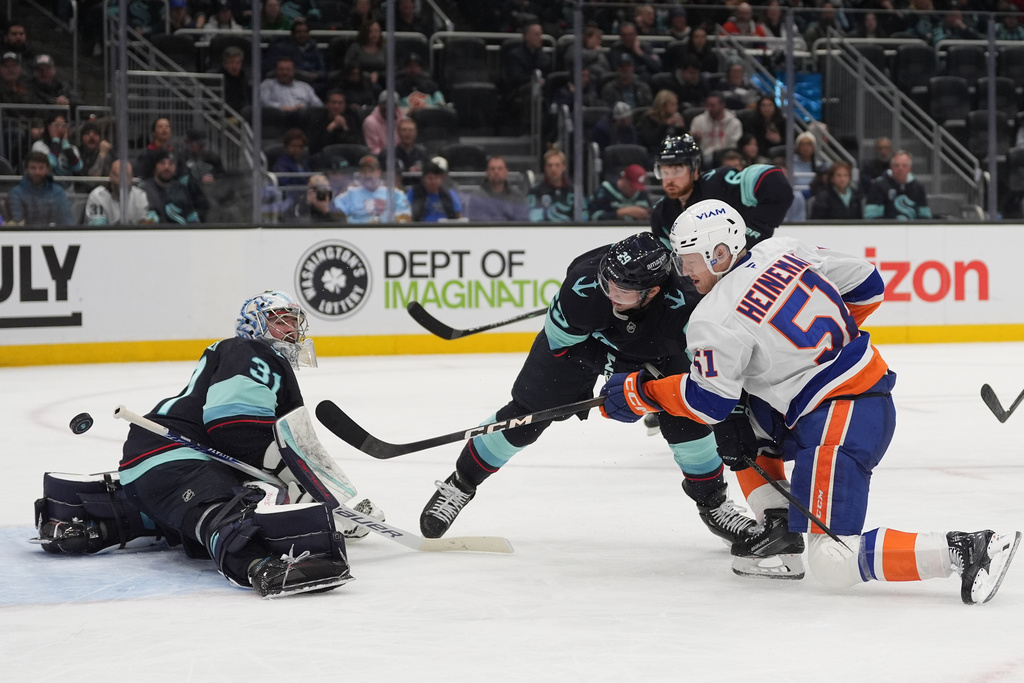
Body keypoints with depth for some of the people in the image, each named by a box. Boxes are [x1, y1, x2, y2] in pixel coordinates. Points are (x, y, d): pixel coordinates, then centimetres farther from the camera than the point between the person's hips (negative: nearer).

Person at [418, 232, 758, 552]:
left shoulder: (682, 304, -41)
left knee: (686, 416, -14)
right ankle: (460, 483, 13)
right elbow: (559, 340, -20)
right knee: (526, 412, -5)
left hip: (649, 352, 1)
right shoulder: (584, 283, -40)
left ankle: (712, 499, 11)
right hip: (579, 339, 0)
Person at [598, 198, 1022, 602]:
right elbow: (867, 285, 15)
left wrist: (636, 393, 7)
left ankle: (966, 551, -21)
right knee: (734, 424, 24)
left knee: (832, 565, -11)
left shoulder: (716, 320, -13)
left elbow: (709, 402, -5)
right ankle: (778, 525, 24)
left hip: (840, 423, -10)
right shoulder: (784, 251, 8)